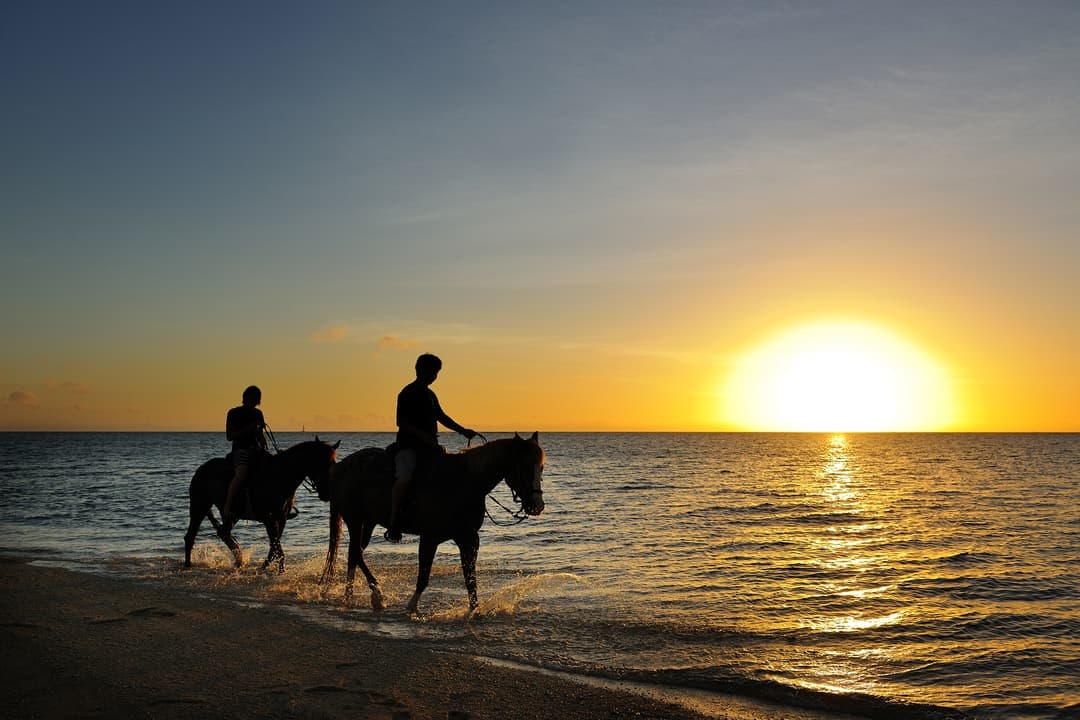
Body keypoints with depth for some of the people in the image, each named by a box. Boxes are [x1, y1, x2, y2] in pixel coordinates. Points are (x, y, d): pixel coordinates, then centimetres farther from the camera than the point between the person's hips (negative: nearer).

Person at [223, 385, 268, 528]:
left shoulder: (258, 413, 16)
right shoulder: (234, 413, -1)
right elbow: (229, 436, -8)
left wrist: (264, 446, 2)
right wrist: (250, 427, -15)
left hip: (257, 449, 7)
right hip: (240, 450, -7)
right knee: (241, 473, -34)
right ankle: (226, 509, -33)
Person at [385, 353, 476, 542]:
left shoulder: (430, 394, 18)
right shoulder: (407, 393, -6)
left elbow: (441, 417, 26)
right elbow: (401, 422, -13)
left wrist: (463, 430, 16)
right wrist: (424, 436, -23)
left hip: (429, 446, 9)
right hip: (408, 445, -9)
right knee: (405, 479, -29)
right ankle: (393, 524, -24)